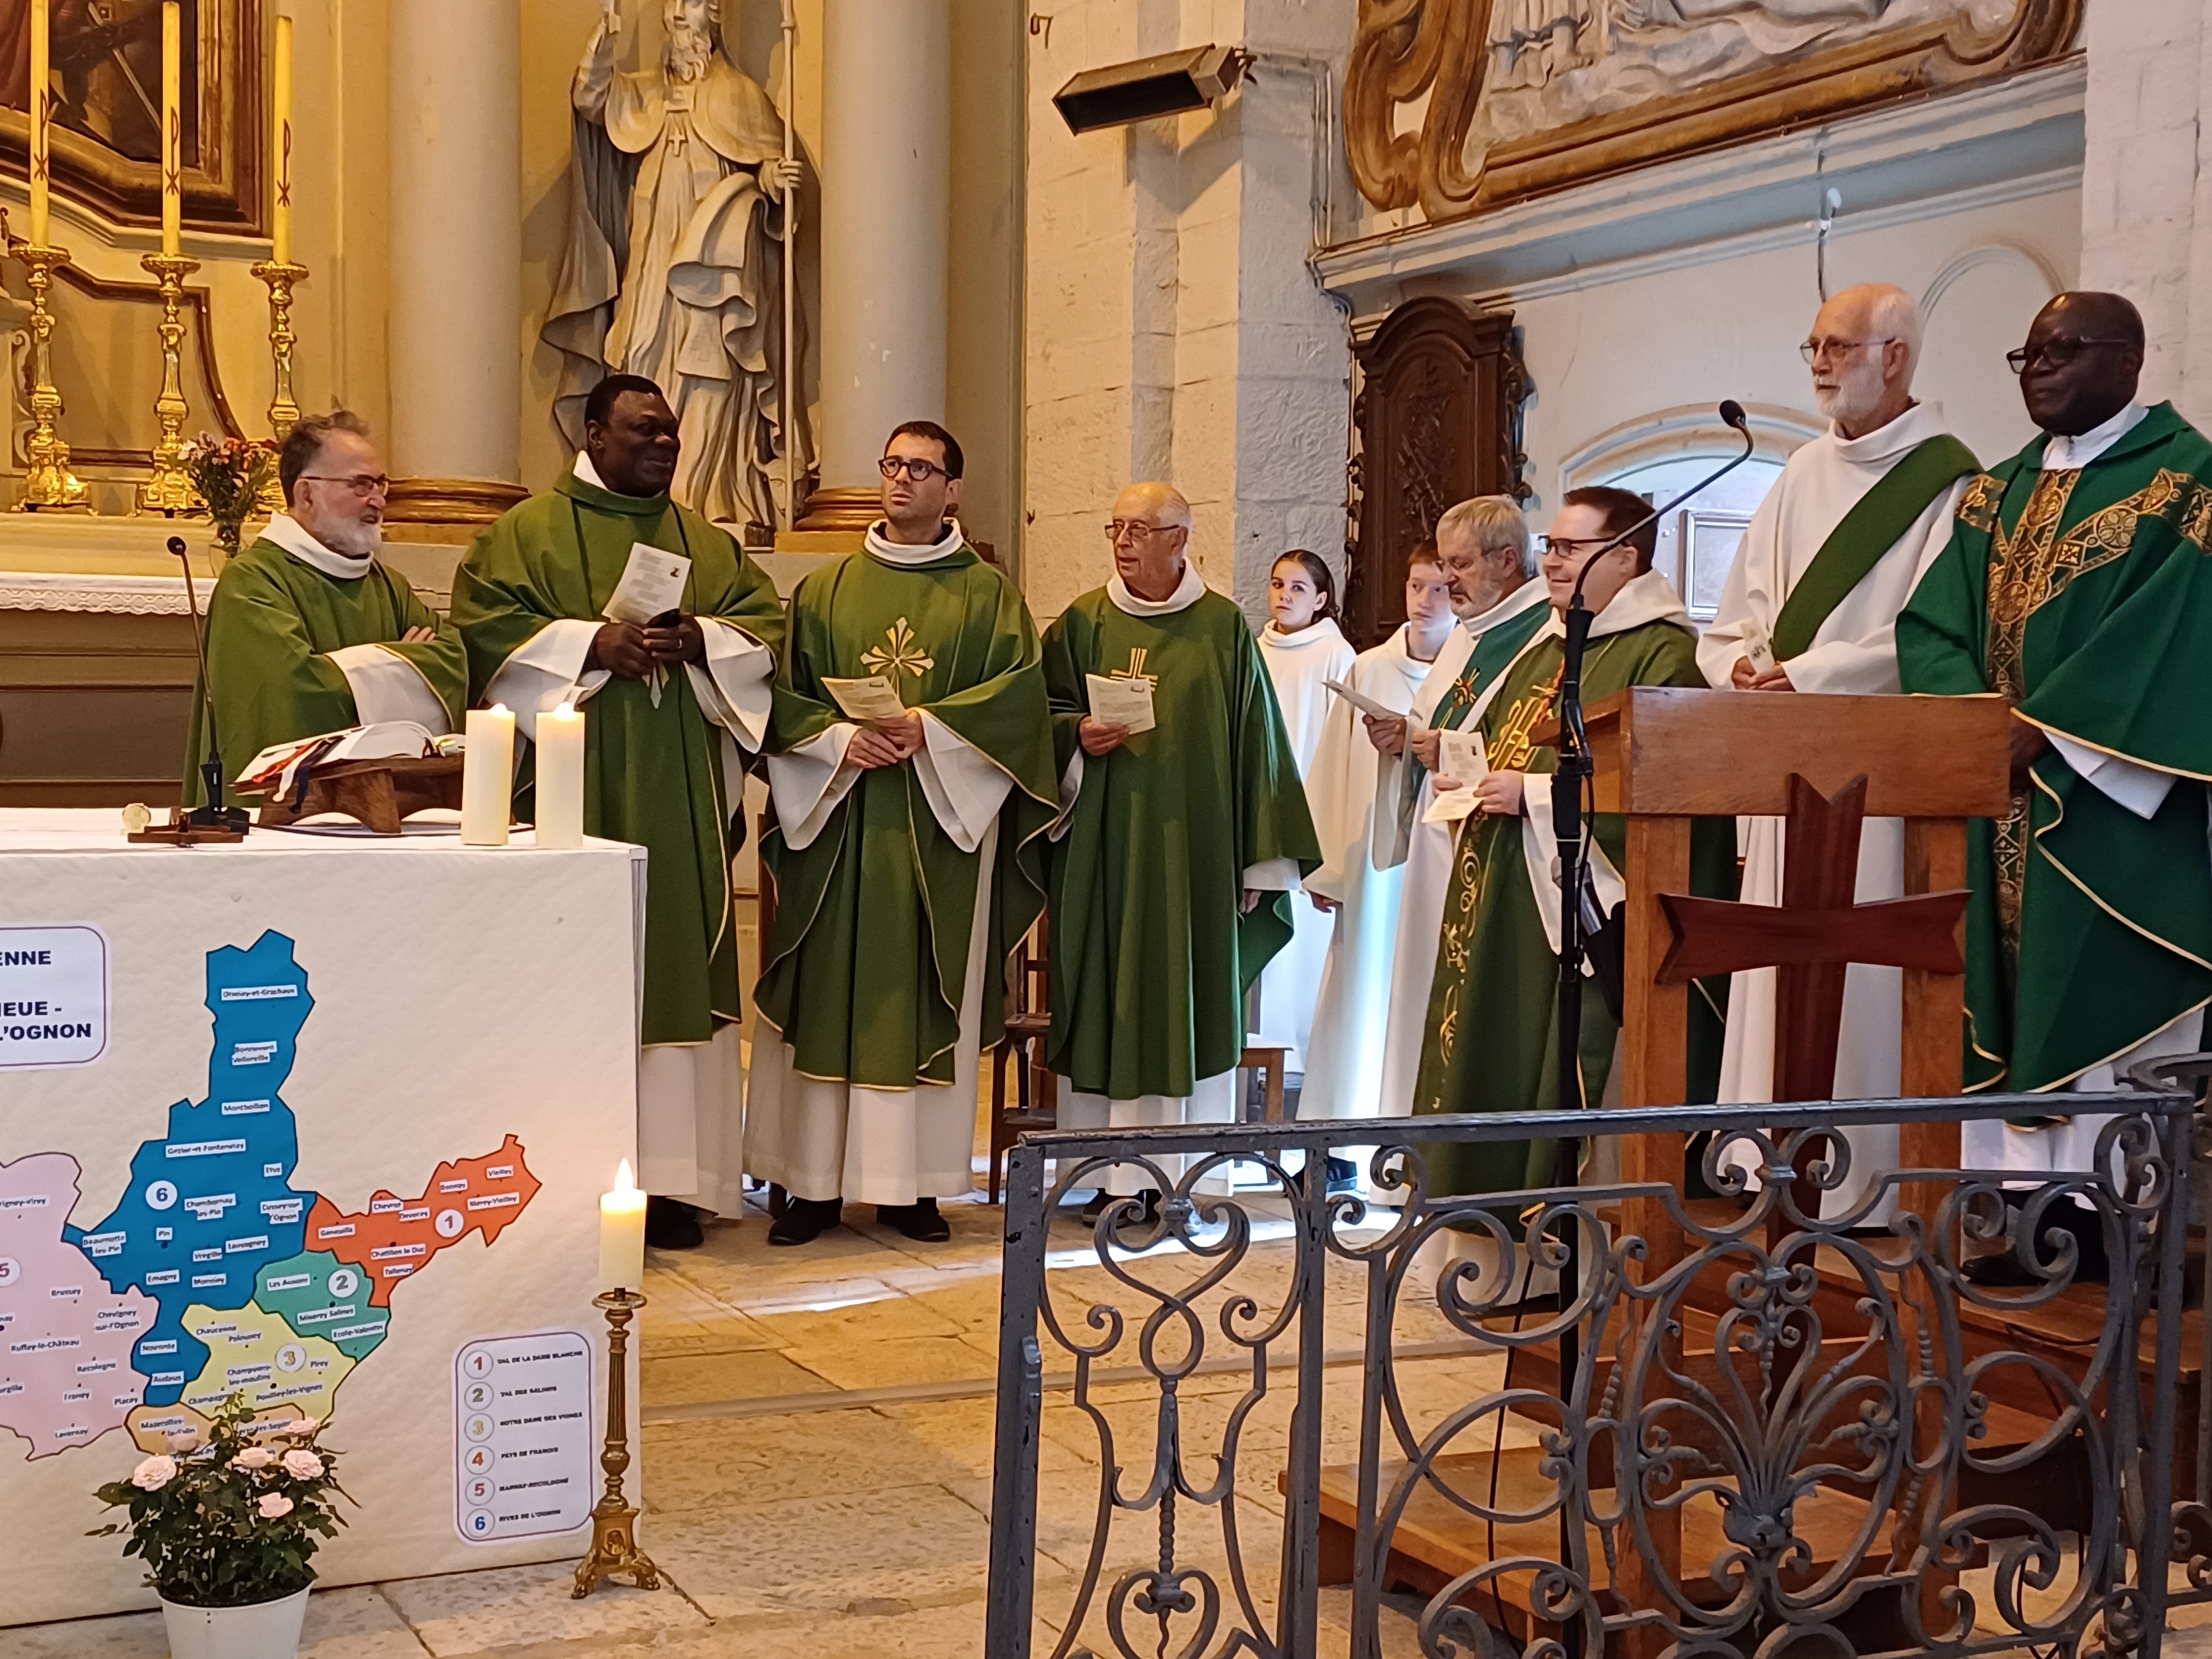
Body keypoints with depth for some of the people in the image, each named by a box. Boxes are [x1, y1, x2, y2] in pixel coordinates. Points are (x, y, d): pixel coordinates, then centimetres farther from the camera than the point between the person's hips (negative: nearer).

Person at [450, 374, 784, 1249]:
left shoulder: (710, 544, 17)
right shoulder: (526, 533, 5)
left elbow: (765, 627, 9)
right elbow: (486, 621, -6)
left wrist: (699, 642, -11)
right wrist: (592, 644, -17)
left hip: (679, 796, 4)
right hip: (572, 789, -4)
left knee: (676, 967, 1)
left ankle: (669, 1175, 5)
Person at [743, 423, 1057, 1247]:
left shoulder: (987, 593, 6)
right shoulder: (826, 589, 11)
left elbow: (1020, 687, -6)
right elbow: (785, 695, 5)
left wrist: (930, 728, -17)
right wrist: (840, 740, -13)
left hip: (941, 824, -1)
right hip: (837, 817, 1)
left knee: (926, 994, 1)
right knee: (827, 994, 1)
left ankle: (910, 1184, 8)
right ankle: (814, 1181, 6)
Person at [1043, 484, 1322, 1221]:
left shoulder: (1224, 628, 3)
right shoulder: (1082, 623, 6)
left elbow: (1254, 742, 4)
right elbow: (1044, 716, 9)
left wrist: (1259, 859, 0)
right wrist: (1077, 736, -15)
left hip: (1192, 848, -1)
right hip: (1103, 848, 1)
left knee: (1190, 998, 1)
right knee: (1106, 996, 0)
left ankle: (1172, 1172, 9)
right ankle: (1113, 1172, 6)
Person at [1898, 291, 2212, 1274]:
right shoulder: (1998, 493, 16)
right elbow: (1933, 621, 8)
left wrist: (2045, 728, -19)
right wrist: (1973, 711, -12)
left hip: (2110, 794, -6)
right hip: (1999, 794, 7)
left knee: (2107, 1001, -6)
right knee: (2010, 1007, 5)